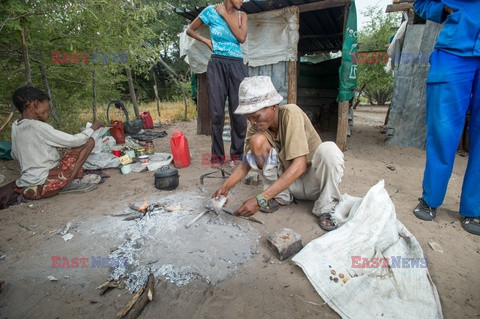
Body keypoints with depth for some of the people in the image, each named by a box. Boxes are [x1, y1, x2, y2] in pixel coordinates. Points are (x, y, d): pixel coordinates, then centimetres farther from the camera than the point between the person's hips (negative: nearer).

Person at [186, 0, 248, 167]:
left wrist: (225, 15, -3)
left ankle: (237, 154, 8)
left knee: (238, 113, -4)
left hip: (237, 66, 2)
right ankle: (218, 155, 5)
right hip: (217, 65, -2)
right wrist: (207, 41, 3)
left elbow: (242, 38, -5)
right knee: (217, 112, -5)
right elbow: (190, 30, 14)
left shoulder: (242, 15, 13)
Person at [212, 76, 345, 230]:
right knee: (257, 140, -19)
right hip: (286, 181, 4)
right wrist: (226, 186, -20)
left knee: (328, 149, -34)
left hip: (313, 180, -3)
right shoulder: (255, 126, -11)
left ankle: (325, 209, -12)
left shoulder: (290, 113, -26)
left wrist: (260, 200, -37)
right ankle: (280, 197, -3)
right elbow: (246, 164, -2)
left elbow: (299, 166, -33)